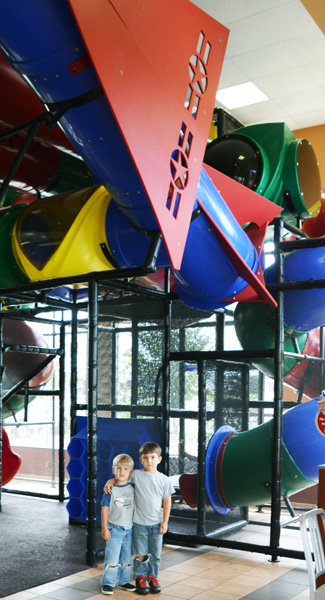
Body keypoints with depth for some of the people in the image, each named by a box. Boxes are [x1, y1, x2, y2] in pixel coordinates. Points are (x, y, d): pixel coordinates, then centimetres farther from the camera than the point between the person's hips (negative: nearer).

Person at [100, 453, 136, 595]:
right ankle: (108, 583, 10)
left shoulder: (132, 489, 2)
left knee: (126, 558, 14)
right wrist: (104, 529, -9)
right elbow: (105, 509, -8)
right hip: (115, 529, -4)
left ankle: (123, 581, 28)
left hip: (129, 530, 4)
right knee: (112, 558, -3)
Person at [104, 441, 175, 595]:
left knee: (155, 553, 10)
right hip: (139, 523, -1)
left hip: (156, 523, 1)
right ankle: (140, 578, 23)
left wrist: (165, 522, -1)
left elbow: (167, 501, 1)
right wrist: (110, 482, -13)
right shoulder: (136, 474, -4)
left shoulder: (164, 479, -3)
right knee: (140, 553, 5)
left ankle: (153, 577, 27)